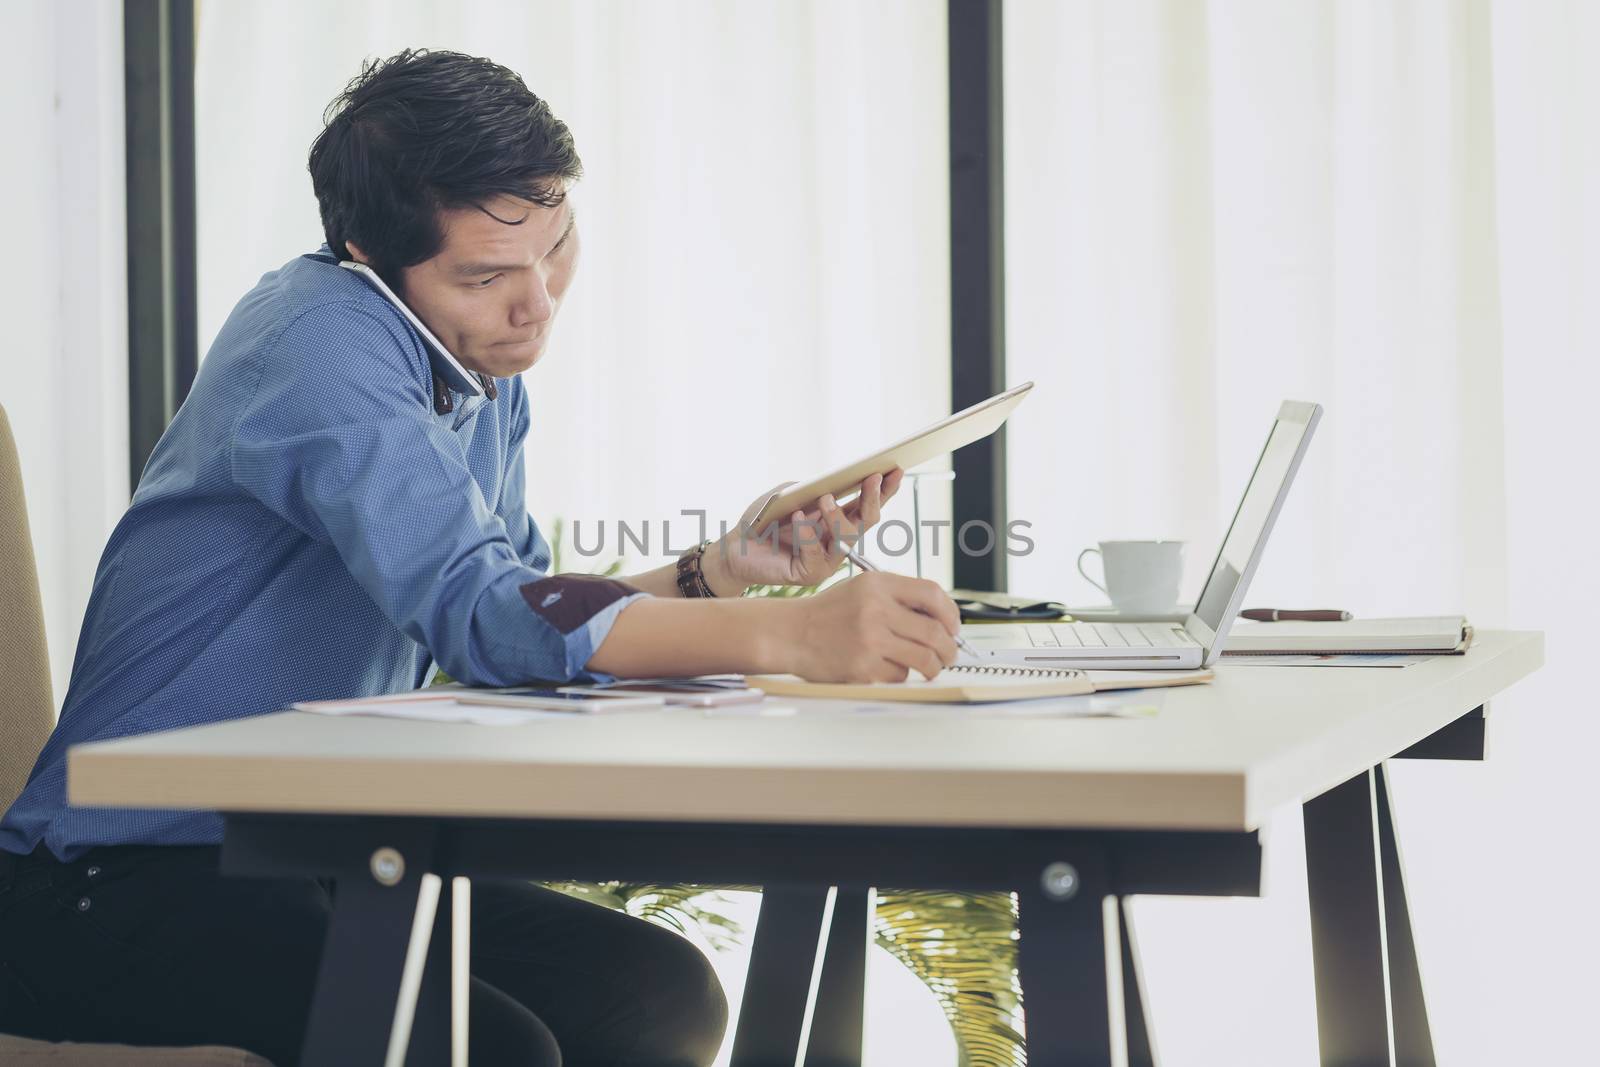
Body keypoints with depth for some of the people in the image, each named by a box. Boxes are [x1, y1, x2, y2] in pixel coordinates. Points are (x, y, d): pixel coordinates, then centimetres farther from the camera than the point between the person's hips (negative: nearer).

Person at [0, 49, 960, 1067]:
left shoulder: (482, 363, 10)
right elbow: (478, 612, -32)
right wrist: (789, 635, -40)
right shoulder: (323, 342, -20)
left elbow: (533, 619, 13)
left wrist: (724, 568, -4)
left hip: (318, 862, 9)